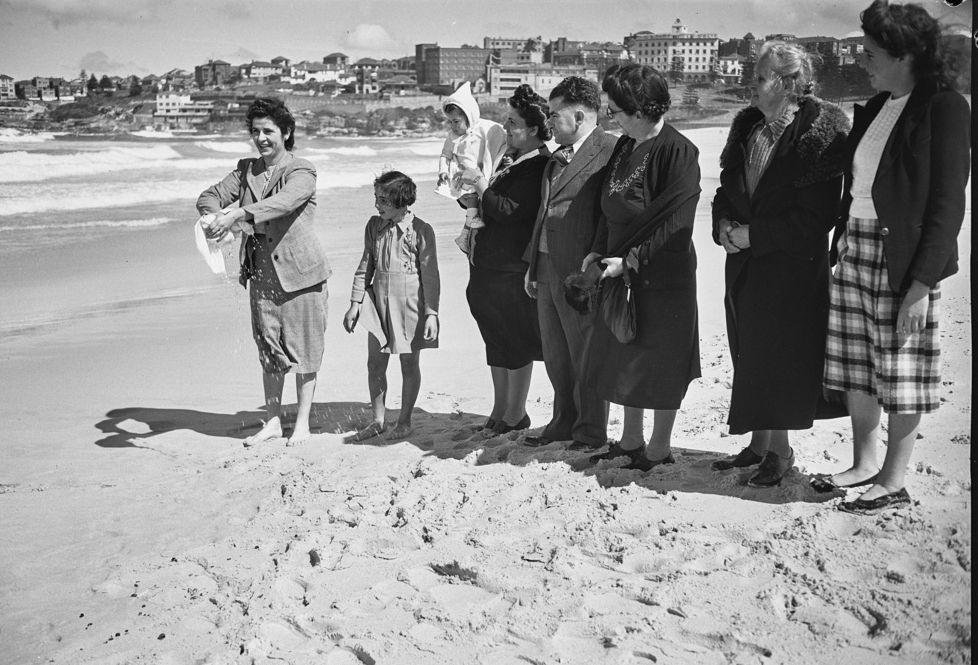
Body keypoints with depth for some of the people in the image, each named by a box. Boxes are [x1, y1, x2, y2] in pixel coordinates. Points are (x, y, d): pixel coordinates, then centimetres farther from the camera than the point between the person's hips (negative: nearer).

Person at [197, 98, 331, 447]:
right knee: (268, 348, 11)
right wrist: (215, 216, -21)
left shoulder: (302, 172, -8)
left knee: (303, 348, 3)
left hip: (298, 271, -5)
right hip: (261, 272, 5)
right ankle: (273, 421, 21)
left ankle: (302, 422, 14)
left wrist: (235, 215, -38)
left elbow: (281, 203, -27)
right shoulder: (246, 169, 11)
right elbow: (210, 196, 4)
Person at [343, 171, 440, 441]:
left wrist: (431, 313, -10)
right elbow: (365, 266, 12)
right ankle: (378, 419, 19)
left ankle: (404, 420, 19)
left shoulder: (420, 230, -10)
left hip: (409, 303, -4)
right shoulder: (374, 226, 5)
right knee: (375, 363, 6)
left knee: (409, 363, 6)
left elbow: (430, 275, -8)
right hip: (379, 300, 5)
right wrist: (355, 302, 9)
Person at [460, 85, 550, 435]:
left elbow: (507, 211, -25)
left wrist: (480, 182, -15)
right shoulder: (512, 158, 12)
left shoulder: (539, 167, -17)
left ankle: (516, 413, 14)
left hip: (513, 270, -10)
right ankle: (500, 406, 28)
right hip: (488, 265, 10)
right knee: (495, 338, 17)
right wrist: (473, 191, 4)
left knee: (515, 342, 2)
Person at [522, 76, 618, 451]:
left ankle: (591, 431, 14)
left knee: (585, 355, 2)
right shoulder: (558, 157, 18)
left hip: (580, 271, -9)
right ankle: (564, 421, 28)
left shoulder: (608, 151, -12)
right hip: (547, 270, 9)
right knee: (555, 354, 15)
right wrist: (532, 263, 18)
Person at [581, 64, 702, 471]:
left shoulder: (677, 152, -17)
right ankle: (631, 440, 28)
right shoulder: (625, 147, 7)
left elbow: (673, 222, -20)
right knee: (624, 356, 14)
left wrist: (631, 259, -20)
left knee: (661, 359, 4)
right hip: (622, 270, 8)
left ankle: (660, 448, 17)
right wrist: (599, 251, 3)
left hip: (663, 274, -8)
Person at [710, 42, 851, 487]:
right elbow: (726, 188, 17)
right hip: (744, 265, 7)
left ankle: (778, 450, 12)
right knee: (749, 355, 11)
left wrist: (752, 234, -16)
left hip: (792, 265, -7)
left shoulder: (821, 134, -12)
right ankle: (758, 445, 22)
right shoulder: (746, 127, 8)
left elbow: (817, 216, -15)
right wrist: (724, 224, -5)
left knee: (780, 359, -1)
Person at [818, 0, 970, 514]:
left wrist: (921, 284, -19)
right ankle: (864, 463, 24)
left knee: (900, 375, 2)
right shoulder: (875, 109, 13)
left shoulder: (944, 109, -9)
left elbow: (947, 203, -13)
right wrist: (841, 247, 8)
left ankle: (893, 481, 13)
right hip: (854, 251, 7)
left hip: (902, 260, -7)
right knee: (857, 370, 11)